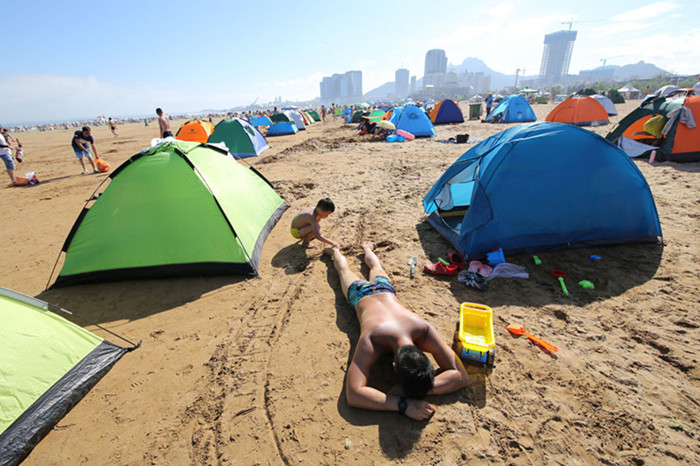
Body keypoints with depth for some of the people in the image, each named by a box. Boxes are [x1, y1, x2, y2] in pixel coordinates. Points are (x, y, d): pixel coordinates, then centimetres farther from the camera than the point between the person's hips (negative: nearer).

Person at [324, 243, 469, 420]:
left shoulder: (424, 330, -48)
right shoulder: (371, 340, -54)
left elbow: (461, 375, -40)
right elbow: (353, 395, -57)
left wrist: (424, 387, -56)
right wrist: (403, 404, -64)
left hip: (384, 289, 3)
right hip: (361, 294, -2)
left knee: (377, 268, 39)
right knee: (344, 270, 32)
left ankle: (367, 248, 69)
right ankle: (336, 251, 63)